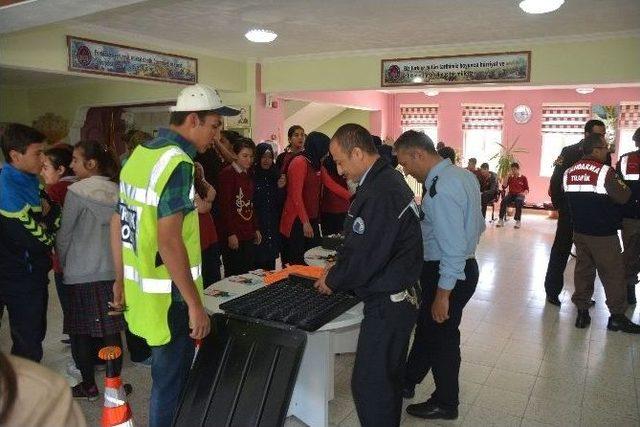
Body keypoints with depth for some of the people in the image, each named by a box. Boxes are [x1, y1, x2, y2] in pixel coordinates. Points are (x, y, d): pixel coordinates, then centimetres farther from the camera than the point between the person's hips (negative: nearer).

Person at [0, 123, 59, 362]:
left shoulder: (29, 180, 3)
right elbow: (41, 239, -24)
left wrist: (46, 211, -14)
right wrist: (53, 211, -6)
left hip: (33, 273, 9)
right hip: (20, 280, -9)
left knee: (35, 333, 23)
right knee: (28, 344, 5)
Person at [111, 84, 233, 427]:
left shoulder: (139, 154, 8)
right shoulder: (177, 163, -19)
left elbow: (118, 223, 13)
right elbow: (169, 241, -26)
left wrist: (121, 280, 20)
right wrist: (195, 304, -20)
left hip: (139, 292, 9)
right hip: (169, 299, -9)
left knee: (167, 374, 24)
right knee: (171, 383, 9)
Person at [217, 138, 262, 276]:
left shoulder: (248, 174, 15)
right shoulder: (227, 173, -9)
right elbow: (225, 206, -14)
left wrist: (256, 229, 15)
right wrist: (231, 233, -16)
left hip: (248, 234, 7)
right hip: (233, 235, -7)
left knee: (248, 274, 10)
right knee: (234, 275, 0)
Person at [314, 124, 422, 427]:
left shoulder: (379, 194, -24)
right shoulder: (389, 179, 9)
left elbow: (365, 257, -21)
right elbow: (360, 241, 17)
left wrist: (333, 281, -6)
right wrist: (339, 267, 11)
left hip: (387, 304, -10)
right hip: (399, 298, 10)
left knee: (368, 384, 0)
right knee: (389, 378, 23)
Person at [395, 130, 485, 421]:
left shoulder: (441, 189, -27)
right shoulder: (463, 174, 4)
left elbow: (453, 247, -28)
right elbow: (478, 225, 13)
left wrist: (443, 295, -22)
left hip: (447, 273, -10)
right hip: (465, 265, 10)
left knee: (440, 336, 10)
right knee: (426, 327, 23)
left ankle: (445, 404, 31)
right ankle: (408, 381, 42)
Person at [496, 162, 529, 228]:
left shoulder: (523, 178, 7)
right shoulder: (510, 178, 14)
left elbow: (527, 189, 7)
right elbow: (504, 187, 3)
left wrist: (524, 193, -16)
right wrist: (507, 177, -2)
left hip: (519, 195, -2)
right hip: (511, 194, 2)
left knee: (518, 202, -38)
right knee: (504, 200, -31)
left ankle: (518, 221, -32)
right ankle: (501, 220, -32)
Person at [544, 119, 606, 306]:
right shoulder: (569, 152, -8)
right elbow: (555, 180, -8)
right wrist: (559, 205, -9)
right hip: (570, 211, -4)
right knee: (561, 250, 5)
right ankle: (552, 290, 16)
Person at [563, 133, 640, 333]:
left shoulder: (569, 172, 2)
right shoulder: (604, 172, -18)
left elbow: (564, 195, 10)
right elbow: (623, 197, -14)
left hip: (579, 230, 6)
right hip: (603, 233, -6)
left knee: (583, 269, 13)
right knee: (613, 273, 6)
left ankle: (582, 312, 17)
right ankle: (617, 316, 14)